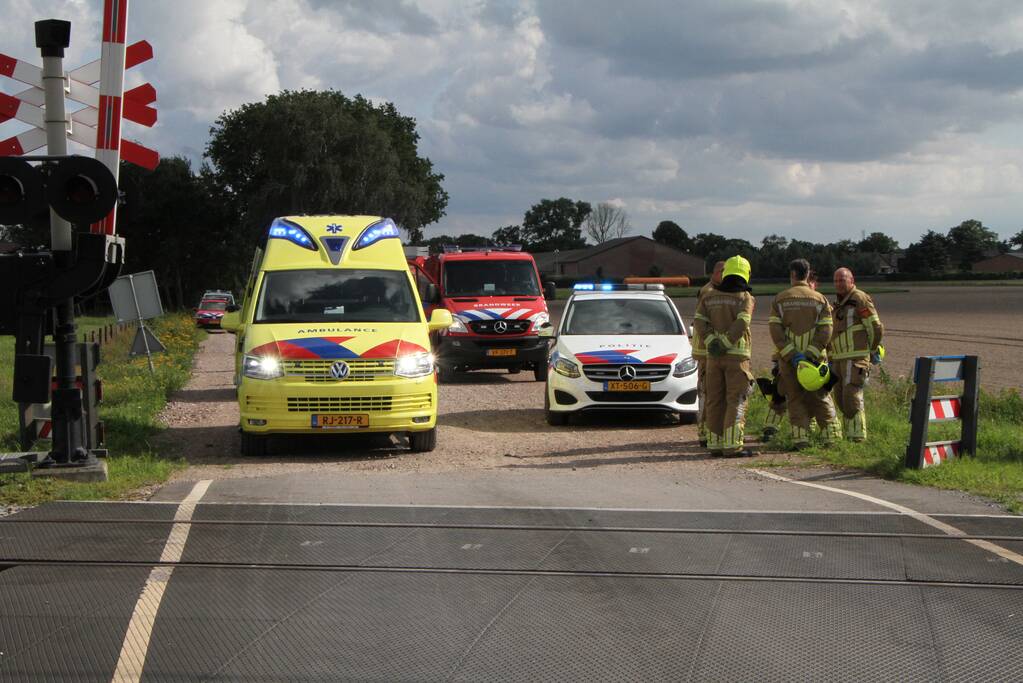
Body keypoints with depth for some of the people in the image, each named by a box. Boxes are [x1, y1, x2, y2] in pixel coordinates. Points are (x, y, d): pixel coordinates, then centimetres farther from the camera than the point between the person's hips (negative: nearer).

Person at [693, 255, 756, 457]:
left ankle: (715, 443, 10)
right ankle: (732, 445, -11)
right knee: (736, 401, -4)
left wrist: (711, 341, -9)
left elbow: (699, 321, -2)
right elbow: (741, 323, -17)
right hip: (737, 355, -4)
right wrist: (726, 344, -14)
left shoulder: (710, 296, 10)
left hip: (713, 355, 4)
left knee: (715, 400, 9)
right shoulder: (746, 298, -2)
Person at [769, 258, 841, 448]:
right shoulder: (819, 299, 2)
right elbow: (825, 331, -8)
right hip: (814, 358, 0)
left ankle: (801, 439, -2)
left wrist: (792, 355, -11)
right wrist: (810, 355, -12)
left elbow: (776, 331, -7)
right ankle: (832, 437, 3)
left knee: (795, 399, 6)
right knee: (820, 399, 7)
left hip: (788, 358, 0)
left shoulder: (779, 300, 2)